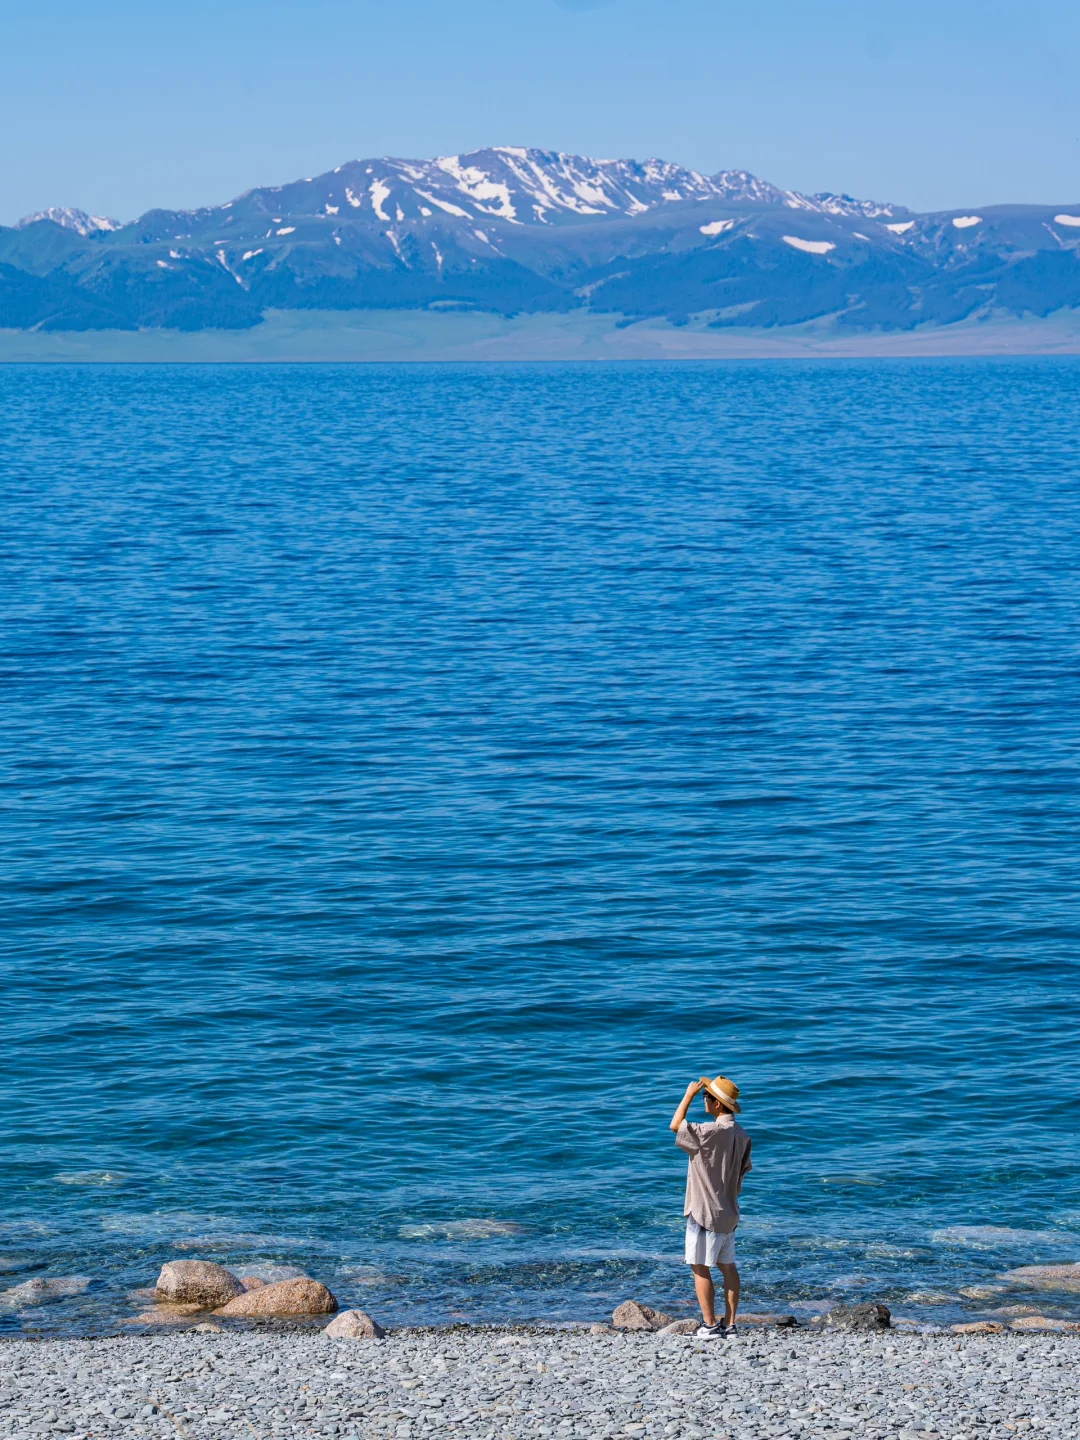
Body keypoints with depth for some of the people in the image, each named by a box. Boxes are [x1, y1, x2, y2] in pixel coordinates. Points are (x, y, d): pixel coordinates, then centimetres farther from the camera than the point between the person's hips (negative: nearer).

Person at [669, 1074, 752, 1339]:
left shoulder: (711, 1131, -21)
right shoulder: (741, 1134, 6)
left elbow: (675, 1125, -15)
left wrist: (689, 1095, -8)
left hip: (705, 1211, -8)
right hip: (728, 1211, 9)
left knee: (700, 1268, -3)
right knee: (728, 1266, 11)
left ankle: (710, 1325, -4)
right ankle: (730, 1324, 12)